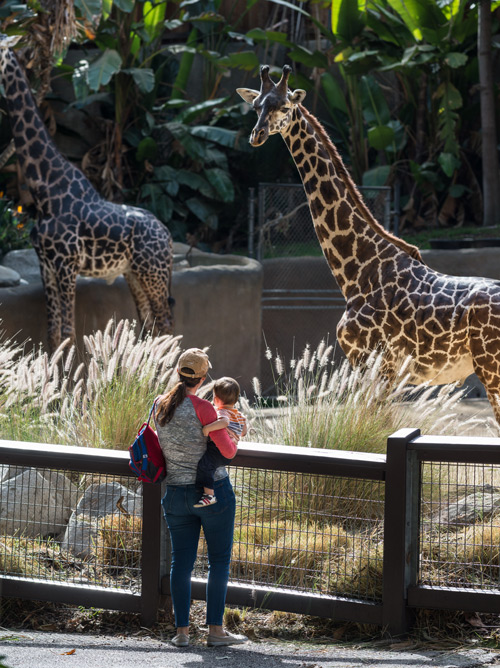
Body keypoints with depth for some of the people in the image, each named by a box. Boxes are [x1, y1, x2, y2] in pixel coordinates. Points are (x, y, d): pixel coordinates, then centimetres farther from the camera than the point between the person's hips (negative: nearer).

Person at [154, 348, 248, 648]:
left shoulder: (160, 406, 1)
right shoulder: (202, 408, -17)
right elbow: (228, 451, -11)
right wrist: (231, 434, 9)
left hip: (177, 493, 5)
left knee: (182, 562, 9)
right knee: (219, 559, 5)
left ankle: (182, 631, 9)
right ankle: (216, 629, 4)